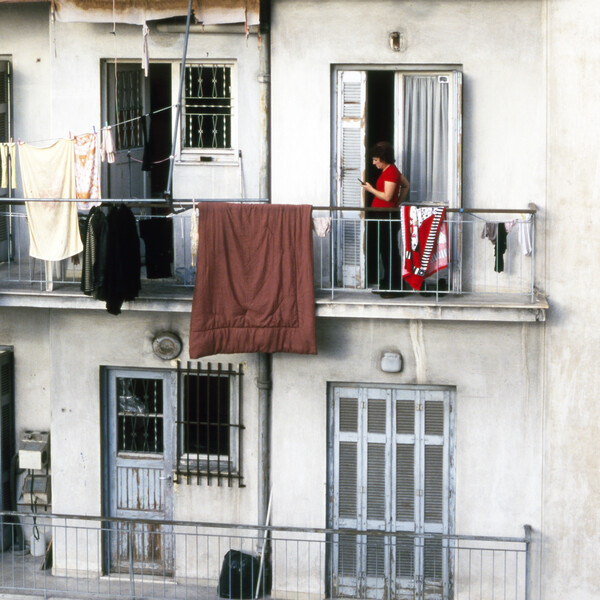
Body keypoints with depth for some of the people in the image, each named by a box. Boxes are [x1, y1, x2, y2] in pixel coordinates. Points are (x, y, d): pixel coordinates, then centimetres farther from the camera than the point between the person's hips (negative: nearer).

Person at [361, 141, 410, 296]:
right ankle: (386, 285, 20)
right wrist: (398, 203, 20)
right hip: (381, 216, 11)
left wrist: (370, 189, -8)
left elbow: (387, 196, -20)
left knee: (389, 252, -6)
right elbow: (406, 185, 27)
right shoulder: (391, 170, 16)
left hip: (387, 216, -11)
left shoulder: (390, 172, -15)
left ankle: (393, 288, -3)